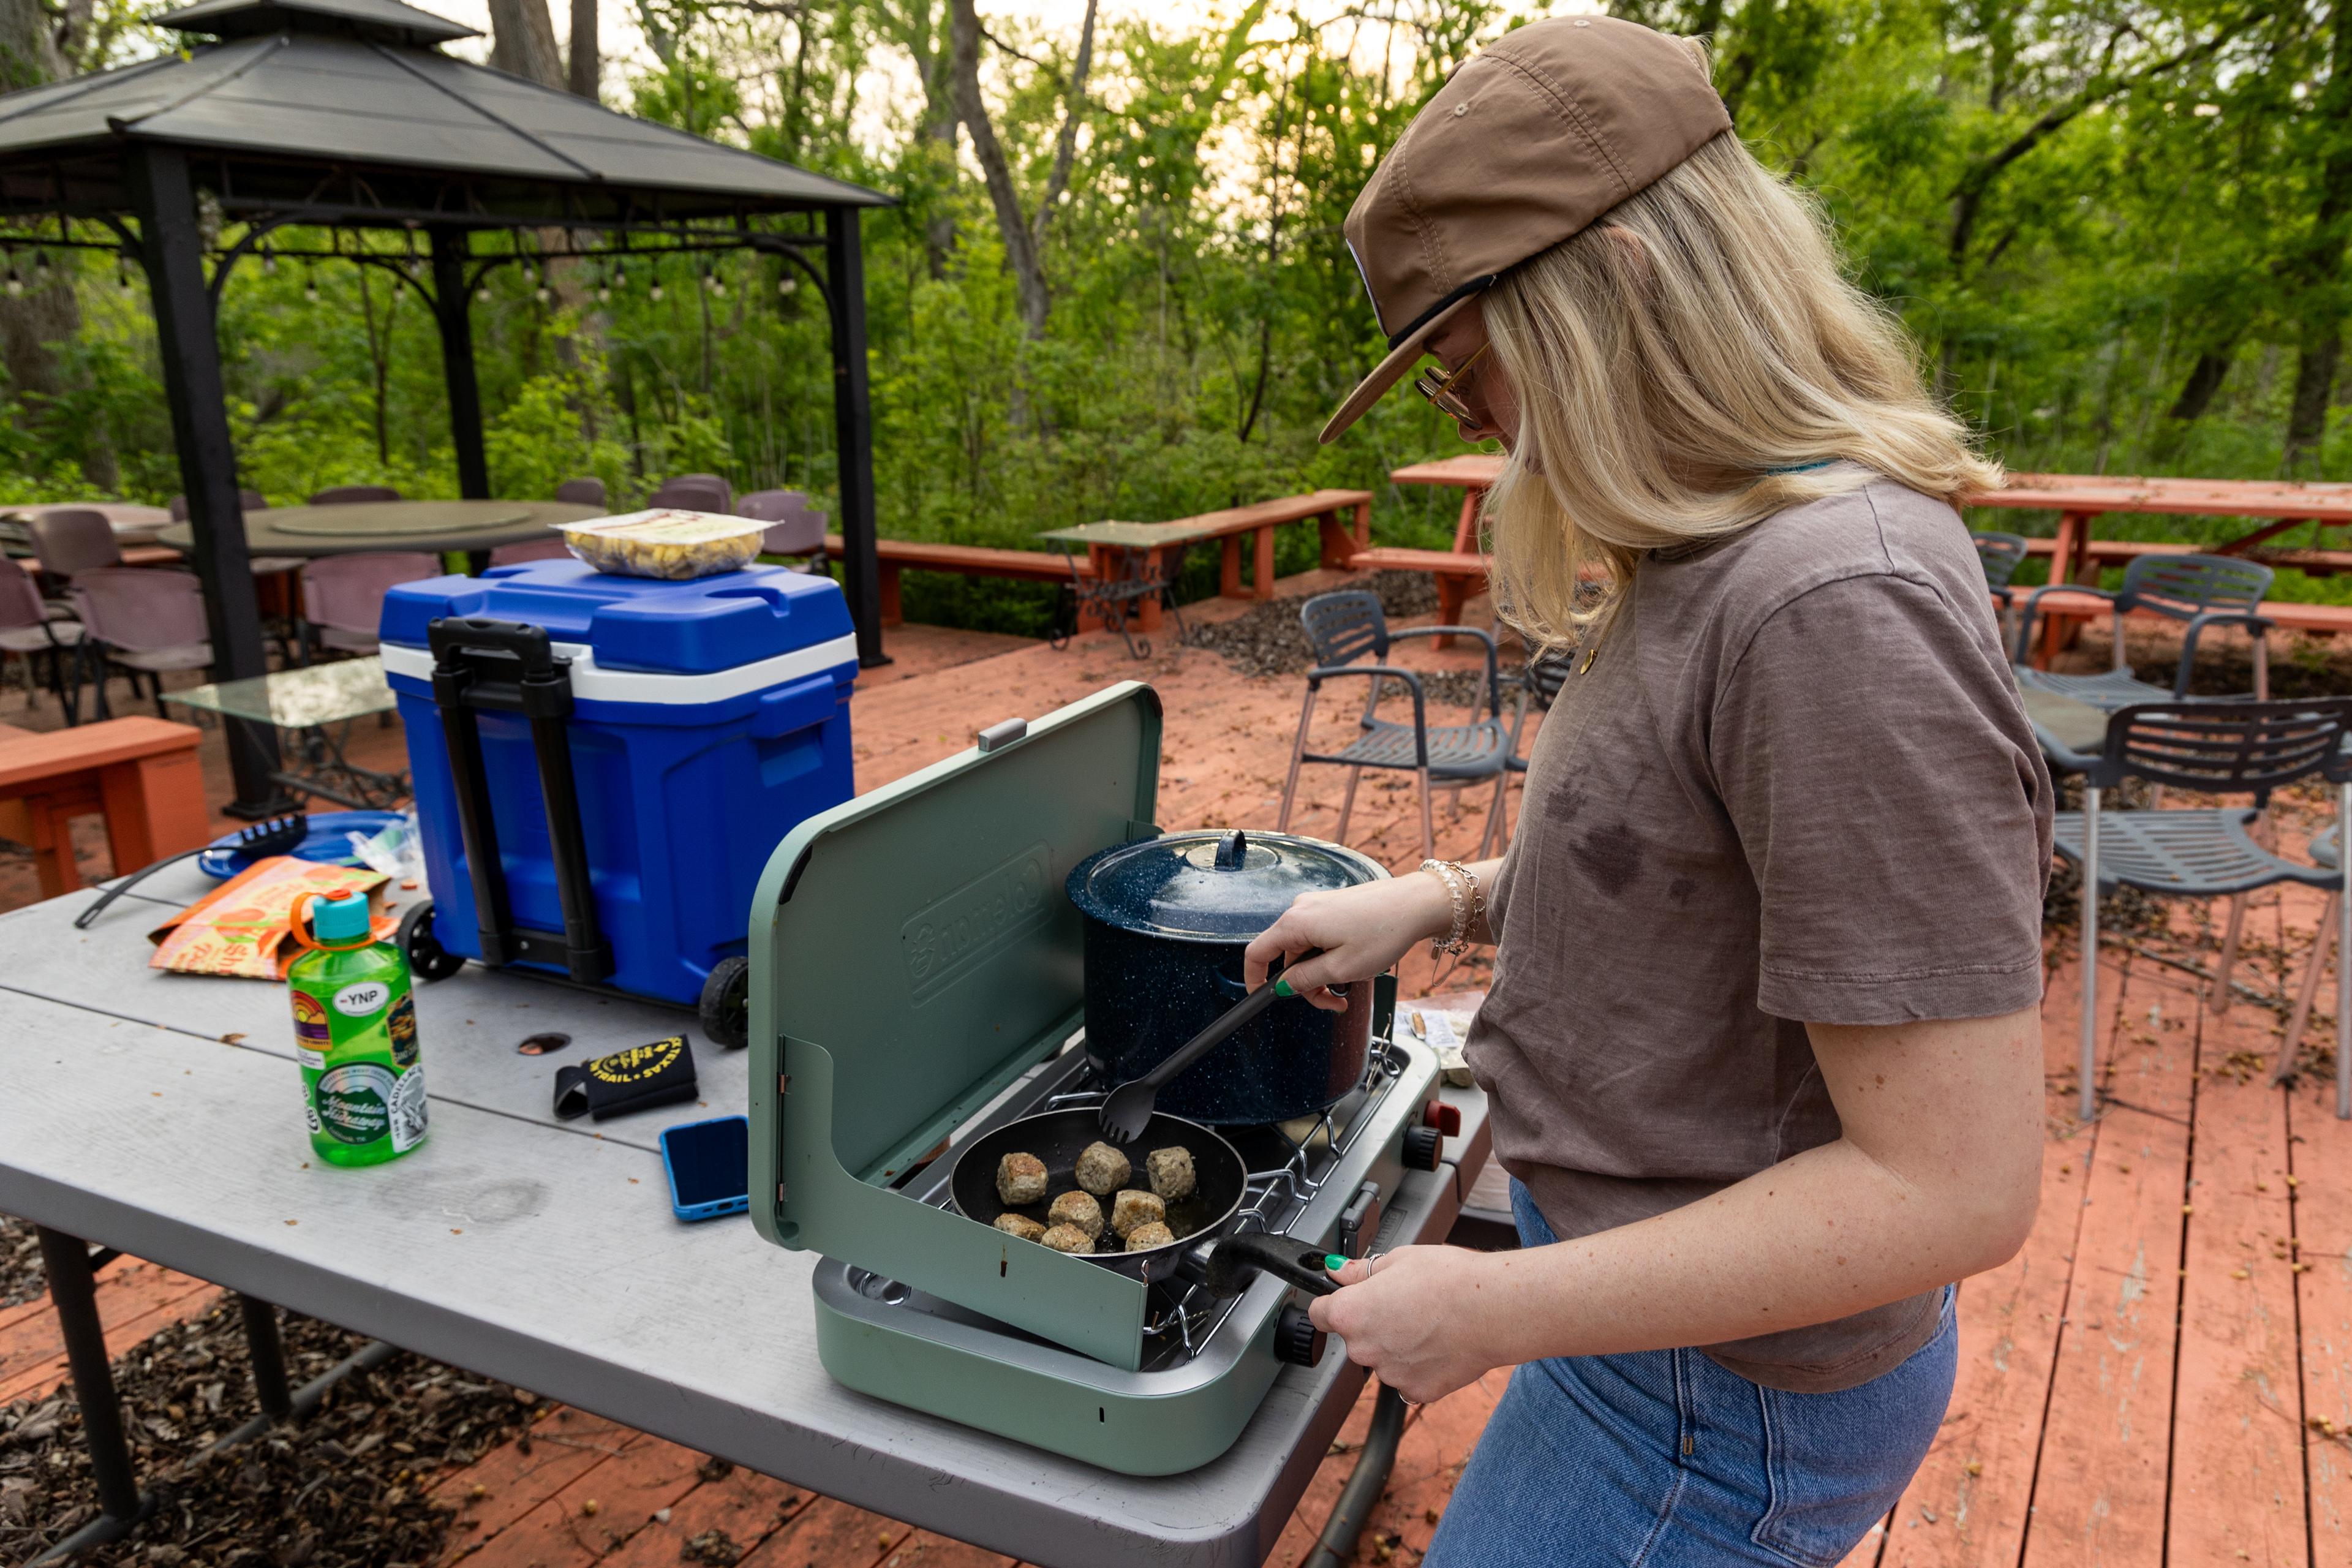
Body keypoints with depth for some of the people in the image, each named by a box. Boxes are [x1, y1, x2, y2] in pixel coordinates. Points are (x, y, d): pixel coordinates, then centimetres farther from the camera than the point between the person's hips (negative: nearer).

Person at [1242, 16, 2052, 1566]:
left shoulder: (1842, 605, -30)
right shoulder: (1718, 556, 1)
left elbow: (1956, 1184, -28)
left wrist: (1496, 1308, -23)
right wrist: (1441, 898, 3)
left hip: (1717, 1396, -9)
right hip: (1659, 1290, 9)